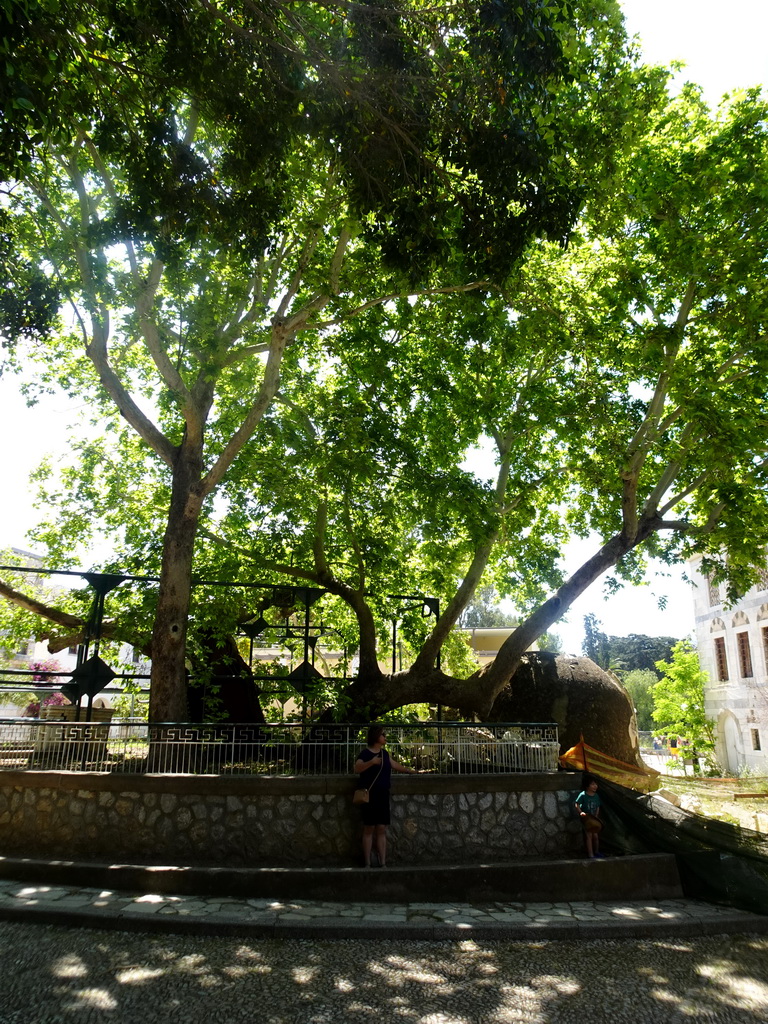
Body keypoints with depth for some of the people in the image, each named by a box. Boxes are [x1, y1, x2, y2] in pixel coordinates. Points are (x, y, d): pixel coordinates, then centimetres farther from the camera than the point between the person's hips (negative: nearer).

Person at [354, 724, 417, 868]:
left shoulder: (384, 753, 13)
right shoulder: (365, 753, -9)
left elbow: (395, 765, 29)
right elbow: (357, 768, -26)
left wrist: (409, 771, 33)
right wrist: (372, 762, -38)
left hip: (383, 795, 6)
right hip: (370, 795, -6)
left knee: (381, 829, 6)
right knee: (369, 829, -2)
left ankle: (382, 864, 9)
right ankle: (367, 864, 5)